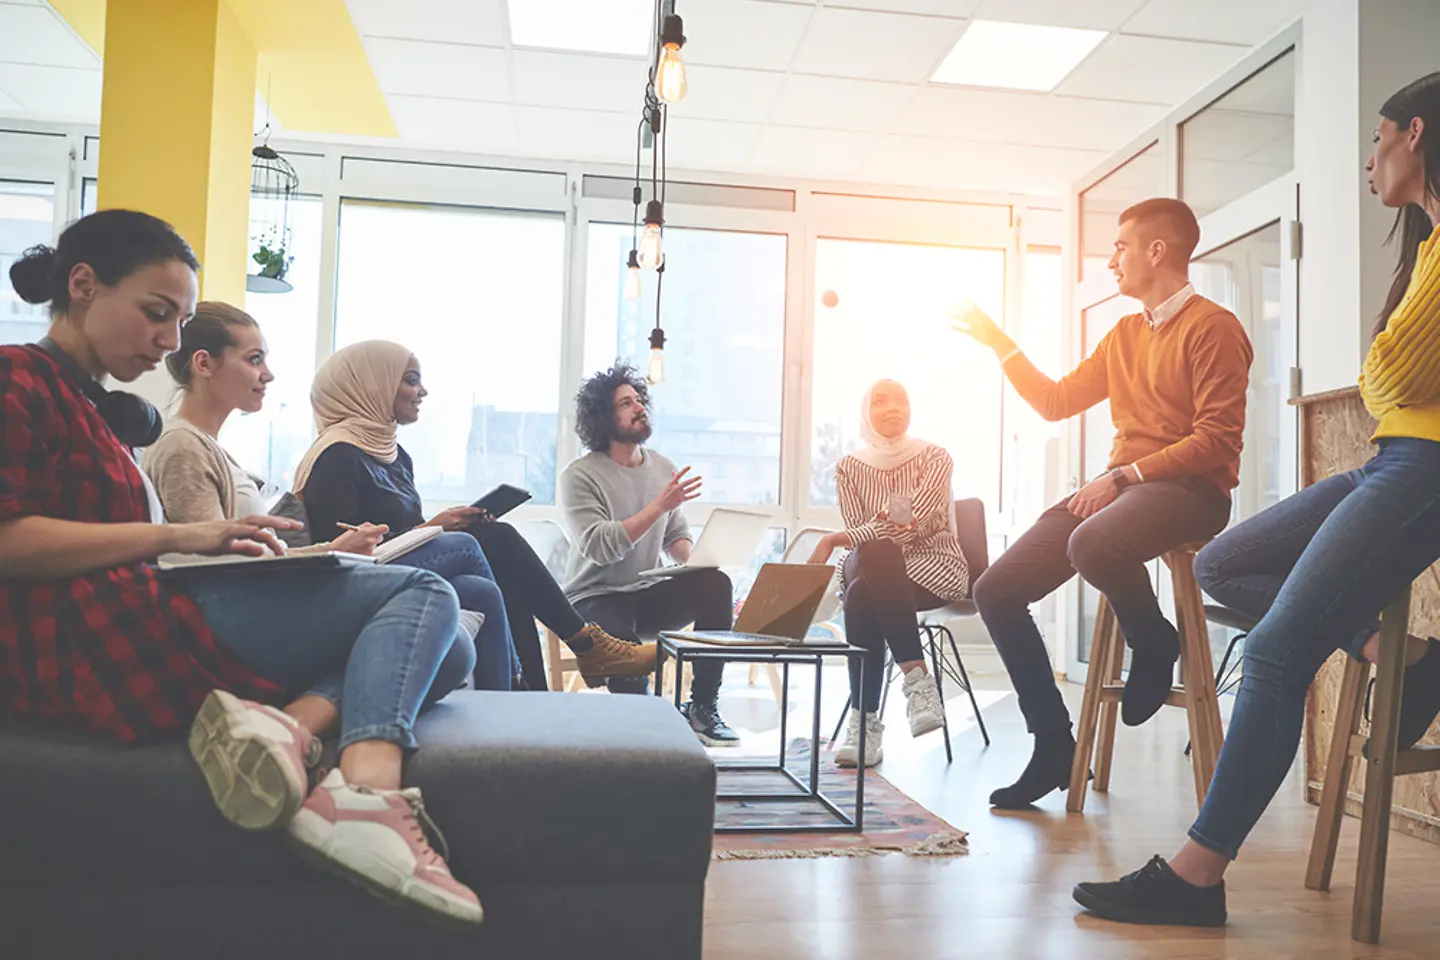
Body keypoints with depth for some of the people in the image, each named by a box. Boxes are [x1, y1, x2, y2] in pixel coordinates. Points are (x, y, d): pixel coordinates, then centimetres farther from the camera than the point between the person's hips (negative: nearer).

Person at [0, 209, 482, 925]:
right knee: (420, 593, -13)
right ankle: (366, 789, -37)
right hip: (83, 648, -9)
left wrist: (207, 545, 6)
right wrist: (178, 536, -16)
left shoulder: (89, 404, 29)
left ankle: (290, 721, -24)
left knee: (441, 643, 5)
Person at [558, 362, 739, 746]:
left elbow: (677, 536, 12)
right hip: (595, 598, -5)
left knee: (716, 584, -23)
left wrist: (695, 560, -11)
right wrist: (659, 505, -26)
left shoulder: (664, 468, 9)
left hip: (648, 593, 5)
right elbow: (597, 547, -22)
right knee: (623, 644, -38)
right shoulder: (580, 476, -8)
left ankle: (703, 707, -14)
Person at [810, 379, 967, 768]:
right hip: (877, 570, 3)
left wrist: (833, 540, -24)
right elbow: (859, 535, -1)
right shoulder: (850, 467, 8)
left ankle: (864, 722, -33)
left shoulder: (934, 457, -2)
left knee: (862, 596, -34)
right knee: (859, 597, -35)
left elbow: (914, 523, -18)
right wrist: (889, 527, -25)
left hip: (934, 566, -3)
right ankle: (917, 677, -33)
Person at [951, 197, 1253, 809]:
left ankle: (1155, 645, -7)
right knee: (996, 590, -7)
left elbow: (1218, 439, -13)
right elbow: (1057, 402, 22)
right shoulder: (1126, 334, 21)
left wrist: (1124, 475, -18)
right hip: (1118, 488, 8)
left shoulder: (1212, 326, -4)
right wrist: (1000, 344, 19)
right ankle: (1053, 745, 1)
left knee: (1091, 546, -41)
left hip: (1189, 489, -8)